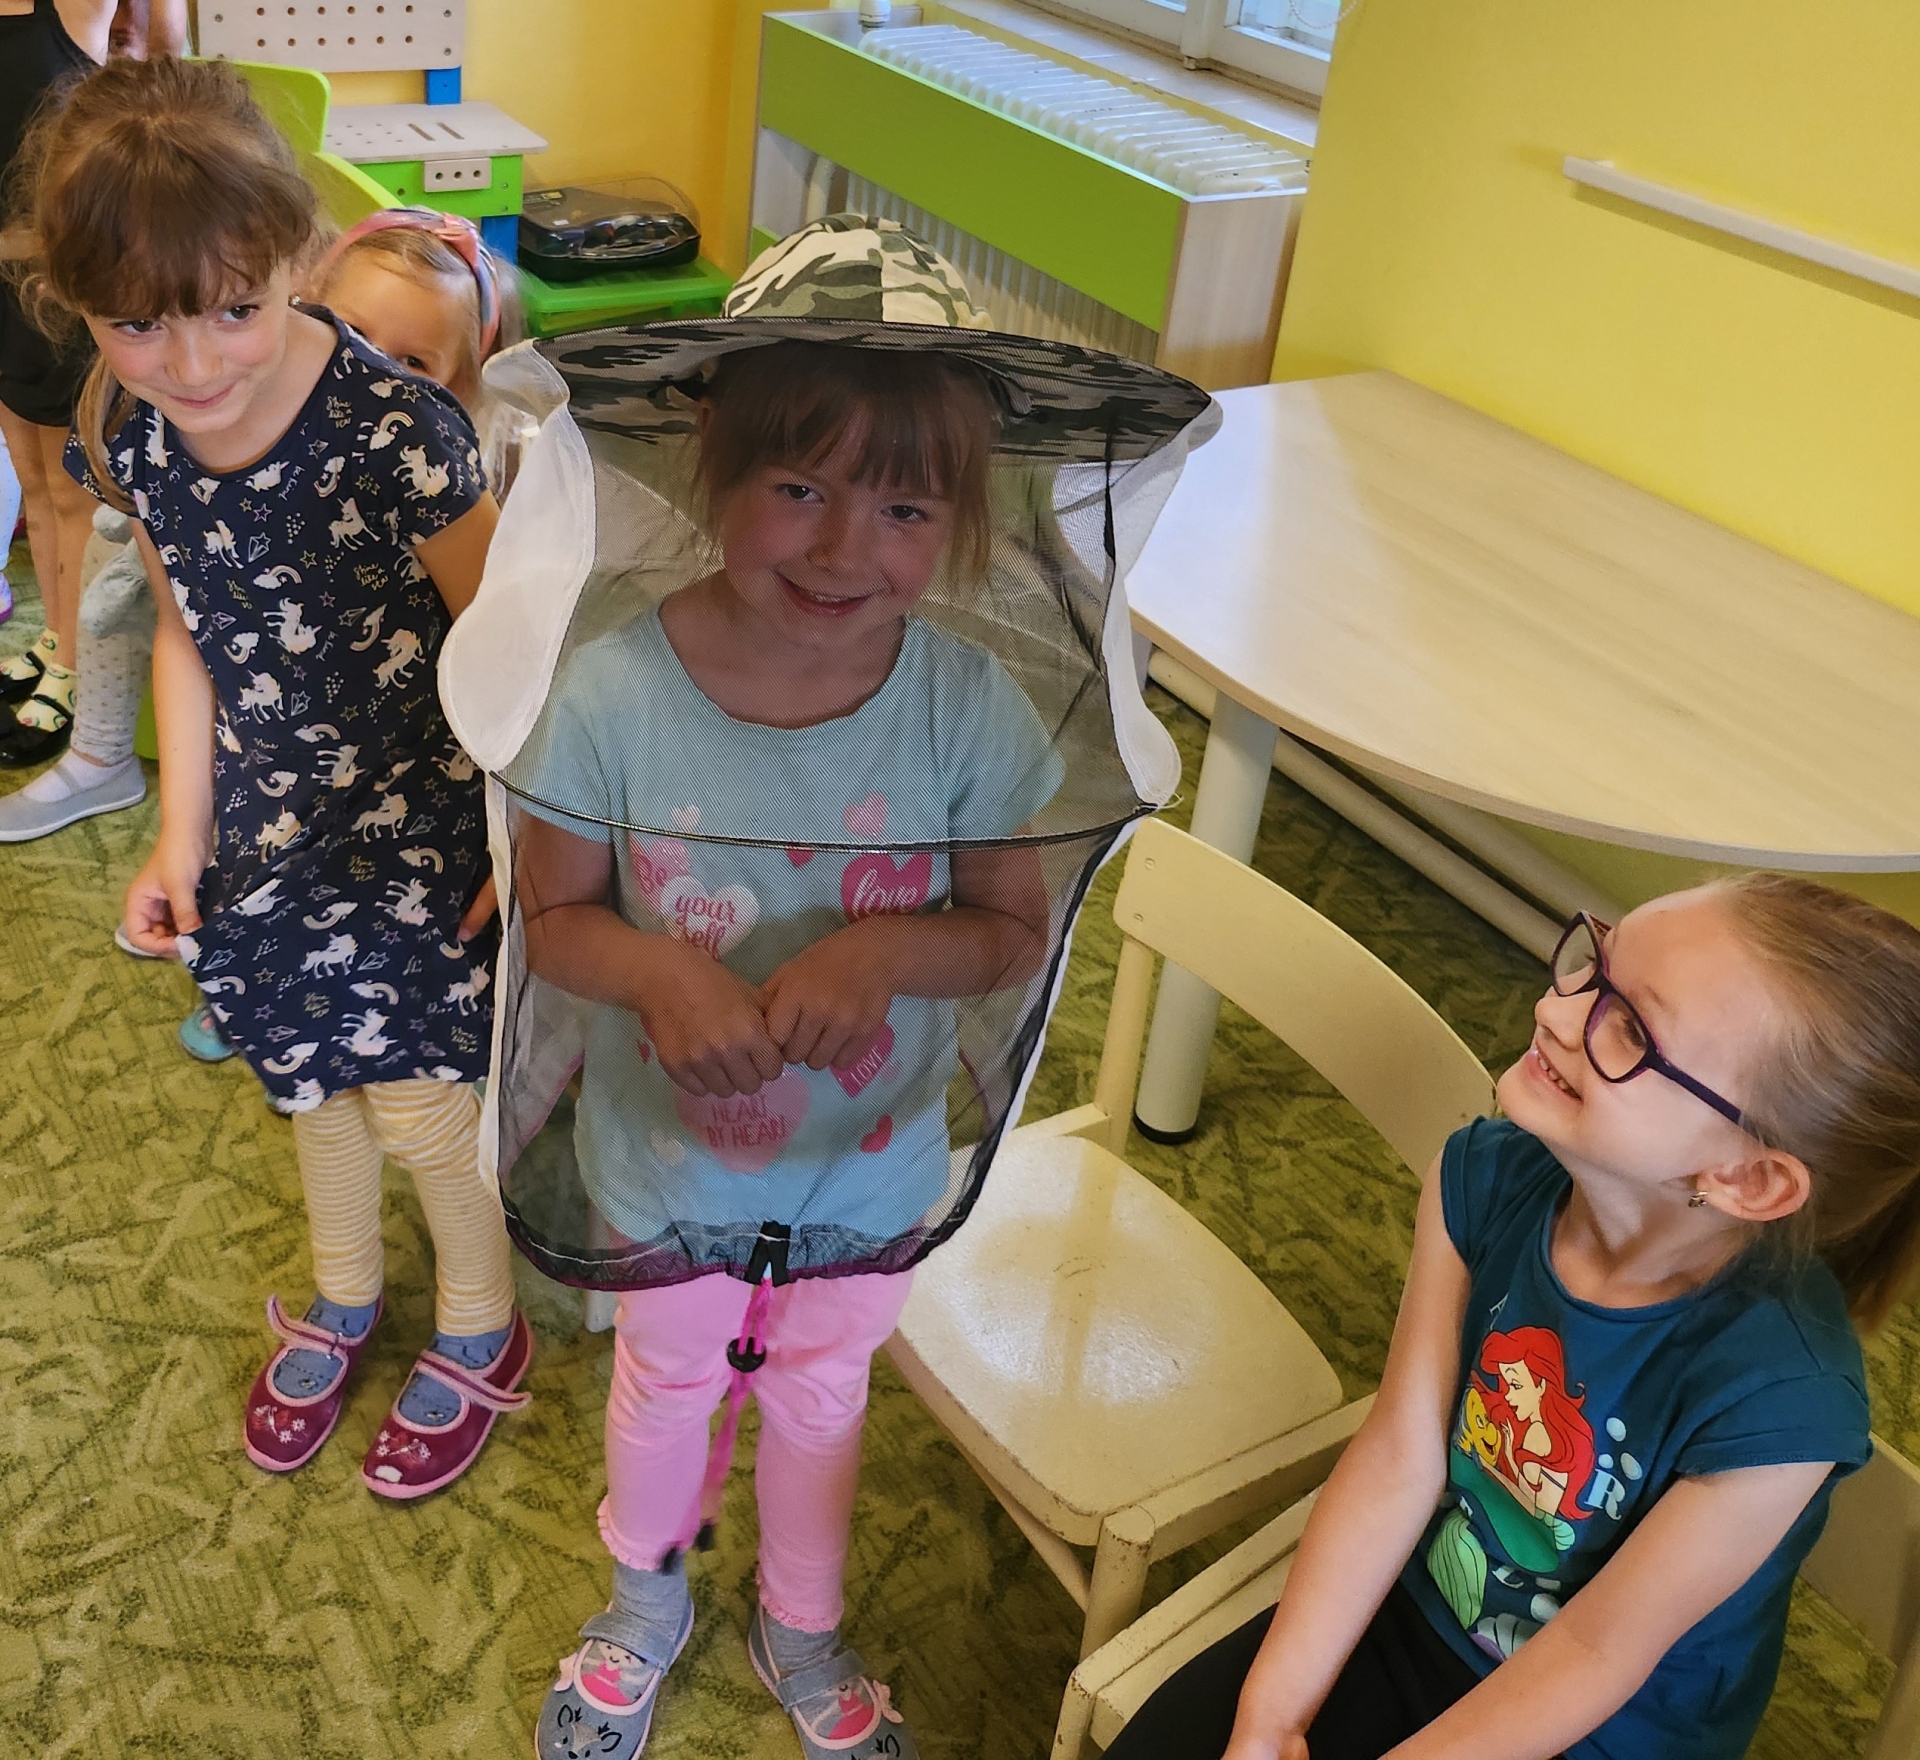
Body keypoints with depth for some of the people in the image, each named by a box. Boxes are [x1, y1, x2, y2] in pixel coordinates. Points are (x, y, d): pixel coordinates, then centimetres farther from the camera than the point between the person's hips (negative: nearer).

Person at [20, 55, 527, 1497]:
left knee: (419, 1099, 4)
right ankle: (344, 1299, 49)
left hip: (419, 824, -5)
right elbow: (189, 634, 4)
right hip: (268, 825, 6)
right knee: (313, 1070, 22)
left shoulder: (395, 435, -29)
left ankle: (484, 1332, 34)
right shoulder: (134, 438, -10)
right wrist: (182, 838, 3)